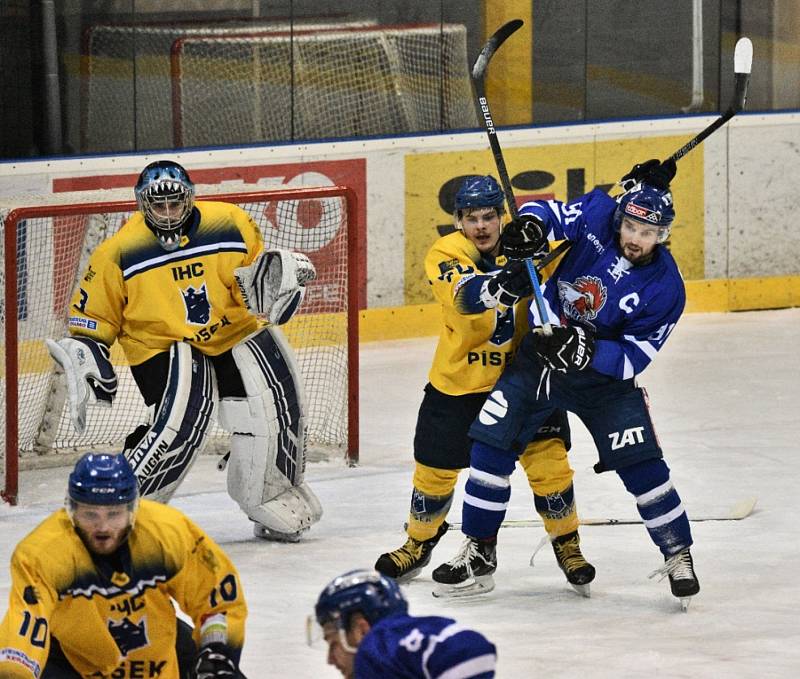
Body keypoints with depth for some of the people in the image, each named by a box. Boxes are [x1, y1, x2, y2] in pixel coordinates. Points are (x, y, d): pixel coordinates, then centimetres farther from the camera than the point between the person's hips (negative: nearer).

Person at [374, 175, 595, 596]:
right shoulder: (445, 254, -17)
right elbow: (464, 296, -37)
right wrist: (503, 282, -56)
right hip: (457, 381, 0)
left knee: (547, 459, -8)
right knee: (435, 469, 9)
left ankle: (567, 544, 14)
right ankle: (419, 544, 35)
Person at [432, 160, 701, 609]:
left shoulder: (666, 289, -20)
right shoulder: (598, 214, -15)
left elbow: (635, 357, -19)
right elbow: (553, 214, -9)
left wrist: (587, 351, -35)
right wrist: (531, 225, -33)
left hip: (604, 376, -2)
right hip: (540, 352, 2)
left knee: (641, 465, -10)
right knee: (491, 443, -1)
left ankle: (678, 555, 7)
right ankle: (479, 547, 15)